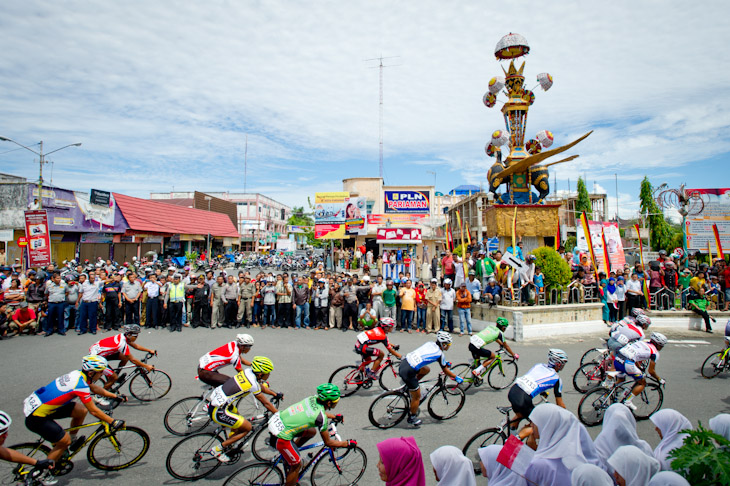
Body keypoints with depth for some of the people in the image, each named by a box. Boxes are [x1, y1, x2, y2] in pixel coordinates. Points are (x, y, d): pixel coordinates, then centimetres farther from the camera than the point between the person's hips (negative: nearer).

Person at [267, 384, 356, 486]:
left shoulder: (313, 398, 1)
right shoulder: (321, 417, -19)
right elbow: (328, 442, -6)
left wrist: (334, 416, 34)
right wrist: (348, 443, 5)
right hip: (281, 436, -8)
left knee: (312, 431, 18)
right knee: (297, 465, 10)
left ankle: (288, 456, 27)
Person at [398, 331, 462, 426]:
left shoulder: (430, 343, 12)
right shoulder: (440, 354, -6)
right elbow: (445, 371, 6)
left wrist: (445, 362, 43)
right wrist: (456, 378, 21)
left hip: (404, 362, 7)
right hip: (408, 372, -7)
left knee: (426, 370, 26)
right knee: (417, 397, 12)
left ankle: (409, 385, 26)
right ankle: (412, 418, 29)